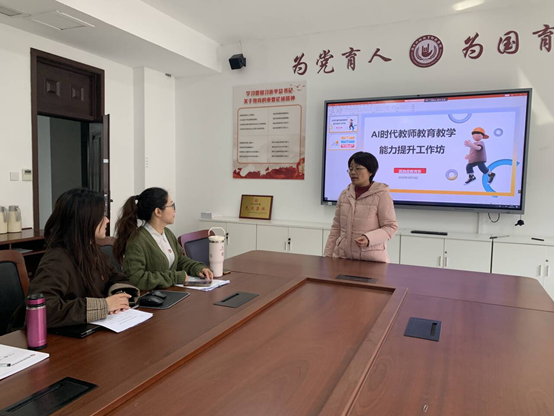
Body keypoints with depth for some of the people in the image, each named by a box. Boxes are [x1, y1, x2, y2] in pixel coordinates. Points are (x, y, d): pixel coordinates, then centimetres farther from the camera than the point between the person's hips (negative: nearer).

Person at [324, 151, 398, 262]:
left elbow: (390, 227, -7)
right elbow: (336, 228, 11)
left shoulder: (381, 194, -8)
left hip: (371, 259, -4)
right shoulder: (344, 195, 6)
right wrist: (328, 255, 7)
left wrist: (369, 238, -23)